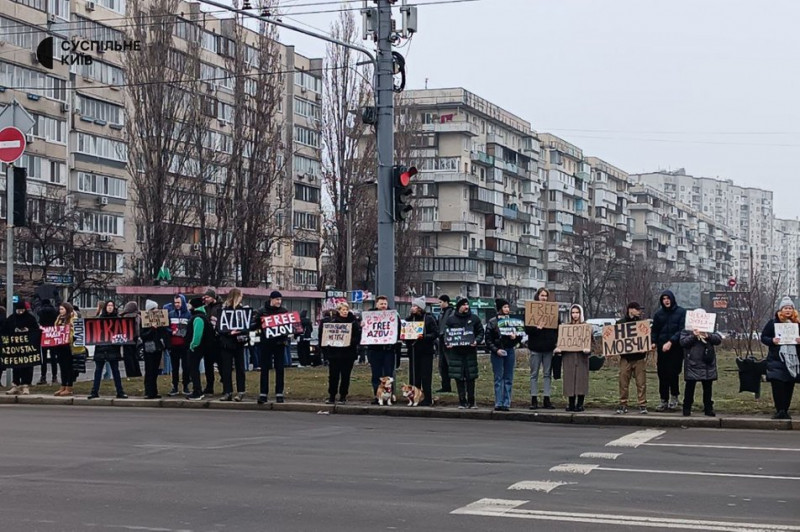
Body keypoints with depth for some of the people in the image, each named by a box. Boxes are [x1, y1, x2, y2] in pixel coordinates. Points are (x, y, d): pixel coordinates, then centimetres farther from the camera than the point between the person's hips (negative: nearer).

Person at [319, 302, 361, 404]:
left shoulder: (353, 322, 3)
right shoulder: (331, 321, 1)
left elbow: (358, 336, -3)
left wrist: (351, 342, -18)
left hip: (348, 354, 0)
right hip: (334, 353, 0)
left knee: (345, 376, 4)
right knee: (333, 375, 3)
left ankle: (343, 397, 13)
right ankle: (331, 396, 12)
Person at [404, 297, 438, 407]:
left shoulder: (429, 319, -2)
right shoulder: (409, 319, 11)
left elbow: (435, 333, -6)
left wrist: (424, 337, -20)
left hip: (426, 351, -4)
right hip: (413, 351, 4)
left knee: (426, 376, -5)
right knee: (414, 376, 4)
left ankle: (428, 399, -1)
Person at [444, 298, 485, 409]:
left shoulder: (474, 319, 7)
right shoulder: (451, 320, 6)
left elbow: (481, 332, 9)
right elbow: (446, 333, 10)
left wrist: (476, 341, -10)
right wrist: (447, 343, -9)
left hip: (470, 351, 0)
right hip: (456, 352, 0)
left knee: (471, 378, 1)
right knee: (459, 378, 1)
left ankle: (471, 401, 7)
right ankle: (462, 401, 7)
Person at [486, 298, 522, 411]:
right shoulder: (492, 322, -1)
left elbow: (520, 336, 10)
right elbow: (488, 339, -2)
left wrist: (515, 337, -11)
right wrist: (496, 350, -12)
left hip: (510, 351, 3)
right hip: (497, 352, -3)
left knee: (509, 379, 3)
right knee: (498, 378, -2)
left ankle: (506, 403, 6)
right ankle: (498, 403, -1)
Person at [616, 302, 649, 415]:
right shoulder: (620, 323, 5)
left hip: (640, 357, 0)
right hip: (625, 357, 0)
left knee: (641, 383, 0)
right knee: (623, 382, 2)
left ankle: (642, 405, 6)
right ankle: (623, 405, 10)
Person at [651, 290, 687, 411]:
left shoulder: (681, 312, -2)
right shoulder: (659, 314, 10)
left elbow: (682, 330, -8)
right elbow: (654, 331, 15)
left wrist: (671, 342, -18)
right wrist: (653, 342, -4)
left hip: (676, 348, -4)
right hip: (662, 349, 4)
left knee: (673, 373, -8)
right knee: (662, 376, 4)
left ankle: (674, 397, 11)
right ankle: (664, 401, 11)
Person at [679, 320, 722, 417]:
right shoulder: (687, 329, 2)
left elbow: (719, 339, 1)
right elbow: (683, 342, -7)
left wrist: (708, 336, -16)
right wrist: (693, 336, -20)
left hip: (708, 364, 3)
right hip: (692, 364, -3)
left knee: (708, 386, 9)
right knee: (690, 386, 3)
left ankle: (708, 408, 18)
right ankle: (687, 408, 12)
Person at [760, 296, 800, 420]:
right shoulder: (773, 323, 2)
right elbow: (763, 337, 3)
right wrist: (772, 341, -17)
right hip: (776, 360, -2)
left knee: (789, 386, 4)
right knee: (777, 386, -9)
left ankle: (785, 411, 11)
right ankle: (780, 411, -7)